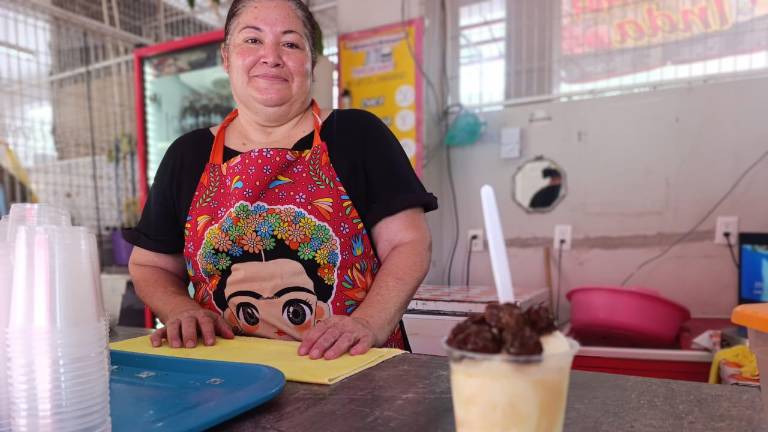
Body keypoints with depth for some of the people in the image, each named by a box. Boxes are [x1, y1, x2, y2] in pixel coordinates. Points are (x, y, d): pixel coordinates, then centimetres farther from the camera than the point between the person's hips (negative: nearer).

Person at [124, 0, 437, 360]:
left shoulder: (359, 135, 1)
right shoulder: (186, 156, 10)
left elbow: (410, 243, -2)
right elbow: (150, 266, 18)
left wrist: (368, 323, -17)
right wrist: (181, 310, -3)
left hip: (351, 371, -3)